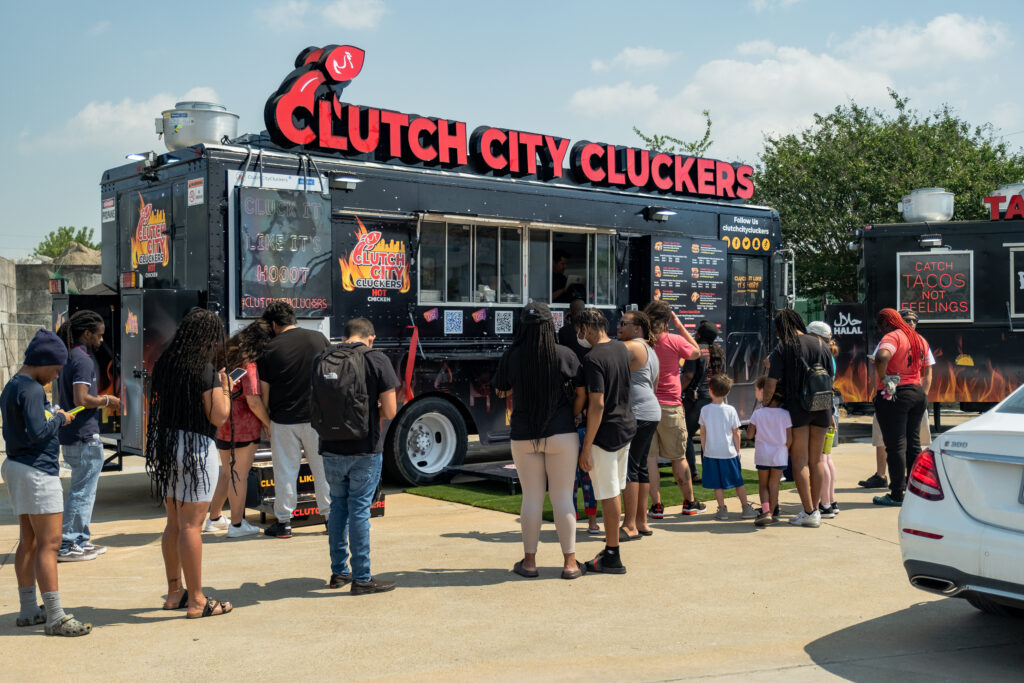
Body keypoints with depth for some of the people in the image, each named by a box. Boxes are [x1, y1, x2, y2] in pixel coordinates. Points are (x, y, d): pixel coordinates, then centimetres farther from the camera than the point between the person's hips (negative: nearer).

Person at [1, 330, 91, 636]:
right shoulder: (31, 389, -17)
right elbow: (38, 432, -25)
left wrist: (54, 417, 9)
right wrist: (60, 419, -9)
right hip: (36, 472, -11)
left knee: (28, 542, 15)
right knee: (48, 544, -8)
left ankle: (28, 610, 22)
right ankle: (55, 618, -6)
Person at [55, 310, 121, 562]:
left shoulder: (68, 357, 14)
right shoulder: (83, 359, -16)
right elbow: (81, 399, -24)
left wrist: (102, 400, 15)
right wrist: (106, 400, -10)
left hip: (70, 435, 10)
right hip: (84, 437, -10)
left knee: (82, 490, 18)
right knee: (82, 491, -2)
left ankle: (81, 541, 25)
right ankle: (67, 545, 2)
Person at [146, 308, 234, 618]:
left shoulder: (164, 364, 7)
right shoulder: (206, 369, -15)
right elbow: (218, 417, -16)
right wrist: (225, 389, 1)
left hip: (163, 445, 8)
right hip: (195, 447, -8)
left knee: (174, 523, 17)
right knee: (191, 525, -3)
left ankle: (174, 592, 27)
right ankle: (196, 601, 3)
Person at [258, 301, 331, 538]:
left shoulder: (270, 349, -6)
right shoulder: (318, 339, 0)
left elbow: (264, 391, -2)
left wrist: (266, 421, 10)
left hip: (283, 420, -2)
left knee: (285, 472, 7)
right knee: (323, 468, 11)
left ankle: (284, 522, 12)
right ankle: (331, 516, 17)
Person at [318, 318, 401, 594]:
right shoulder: (377, 360, -8)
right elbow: (390, 411, -11)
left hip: (331, 448, 4)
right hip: (365, 449, -4)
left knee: (338, 506, 16)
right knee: (359, 509, 2)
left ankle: (339, 571, 25)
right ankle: (361, 578, 7)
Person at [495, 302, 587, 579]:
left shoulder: (511, 357, -6)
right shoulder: (566, 356, -7)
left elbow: (502, 392, 6)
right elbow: (581, 393, -3)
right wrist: (570, 419, 10)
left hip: (524, 436, 1)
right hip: (561, 434, -1)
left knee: (531, 497, 10)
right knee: (563, 497, 5)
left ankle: (529, 561, 16)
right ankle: (570, 562, 9)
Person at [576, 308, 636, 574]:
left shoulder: (593, 359, -20)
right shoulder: (621, 348, 6)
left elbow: (597, 405, -23)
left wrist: (586, 447, -20)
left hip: (605, 433, -9)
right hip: (627, 426, 9)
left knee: (608, 495, -1)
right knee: (614, 490, 18)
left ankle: (612, 558, 7)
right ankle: (611, 547, 28)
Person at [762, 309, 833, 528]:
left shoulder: (782, 348, -7)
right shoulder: (821, 345, 8)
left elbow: (771, 384, -13)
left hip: (796, 409, -5)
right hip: (821, 408, 5)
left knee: (800, 461, 2)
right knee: (816, 460, 12)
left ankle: (809, 512, -1)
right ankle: (815, 509, 17)